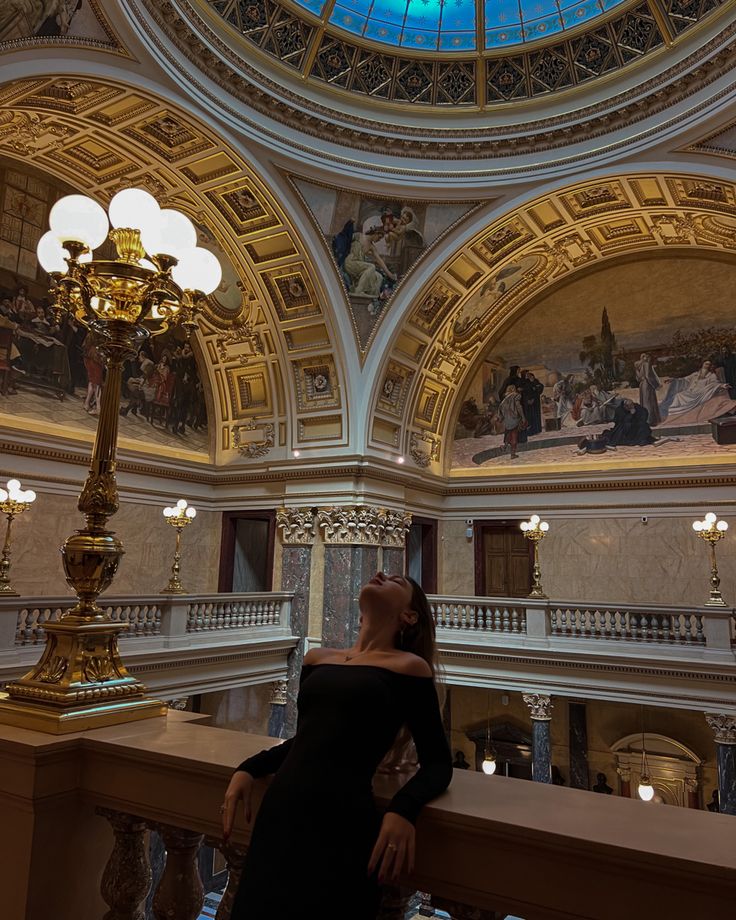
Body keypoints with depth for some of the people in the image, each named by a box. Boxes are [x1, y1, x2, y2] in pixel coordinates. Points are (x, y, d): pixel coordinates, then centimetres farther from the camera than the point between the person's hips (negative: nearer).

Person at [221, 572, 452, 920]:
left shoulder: (409, 666, -4)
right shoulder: (317, 659, 11)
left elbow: (437, 763, 0)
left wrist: (403, 810, -19)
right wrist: (248, 769, 6)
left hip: (343, 824, -5)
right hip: (279, 815, 5)